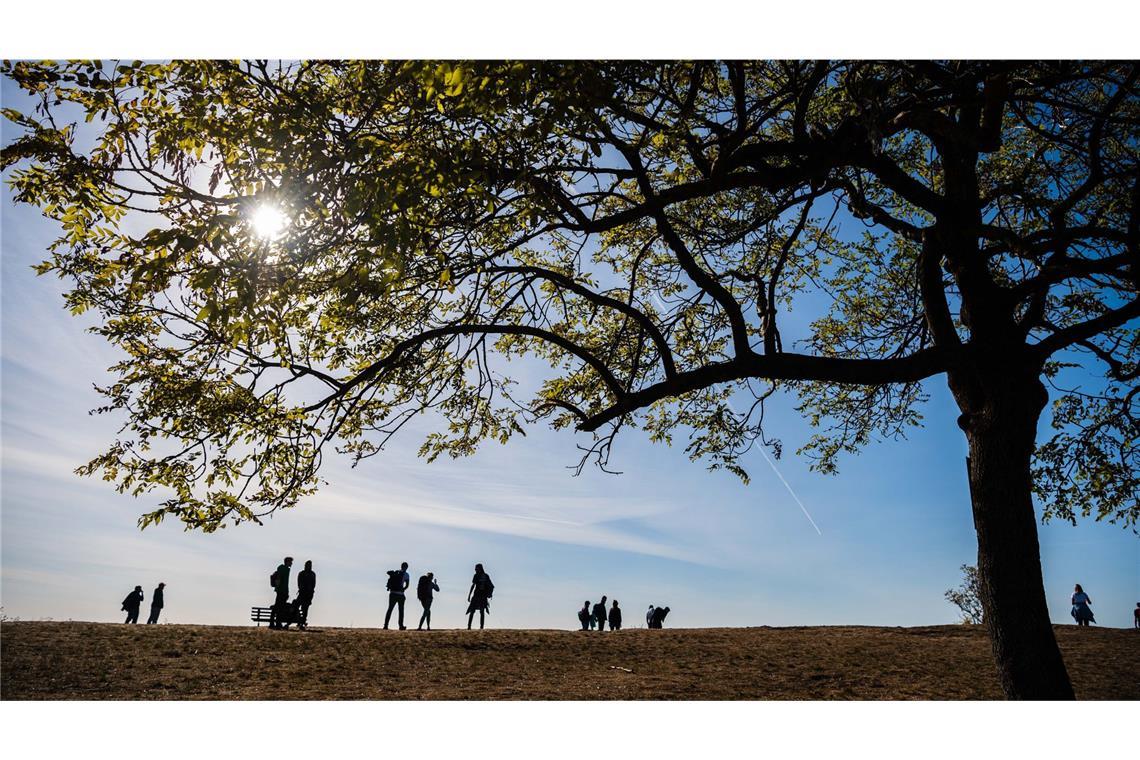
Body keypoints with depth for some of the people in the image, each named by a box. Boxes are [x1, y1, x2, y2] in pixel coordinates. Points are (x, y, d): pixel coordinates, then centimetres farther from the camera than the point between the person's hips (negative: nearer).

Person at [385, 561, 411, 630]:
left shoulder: (394, 573, 12)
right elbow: (407, 585, -7)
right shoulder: (406, 574, -2)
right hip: (400, 594, -4)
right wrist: (403, 589, 6)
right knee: (401, 610, 8)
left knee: (390, 609, 7)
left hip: (392, 593, 4)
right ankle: (401, 626, 8)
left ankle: (386, 625, 0)